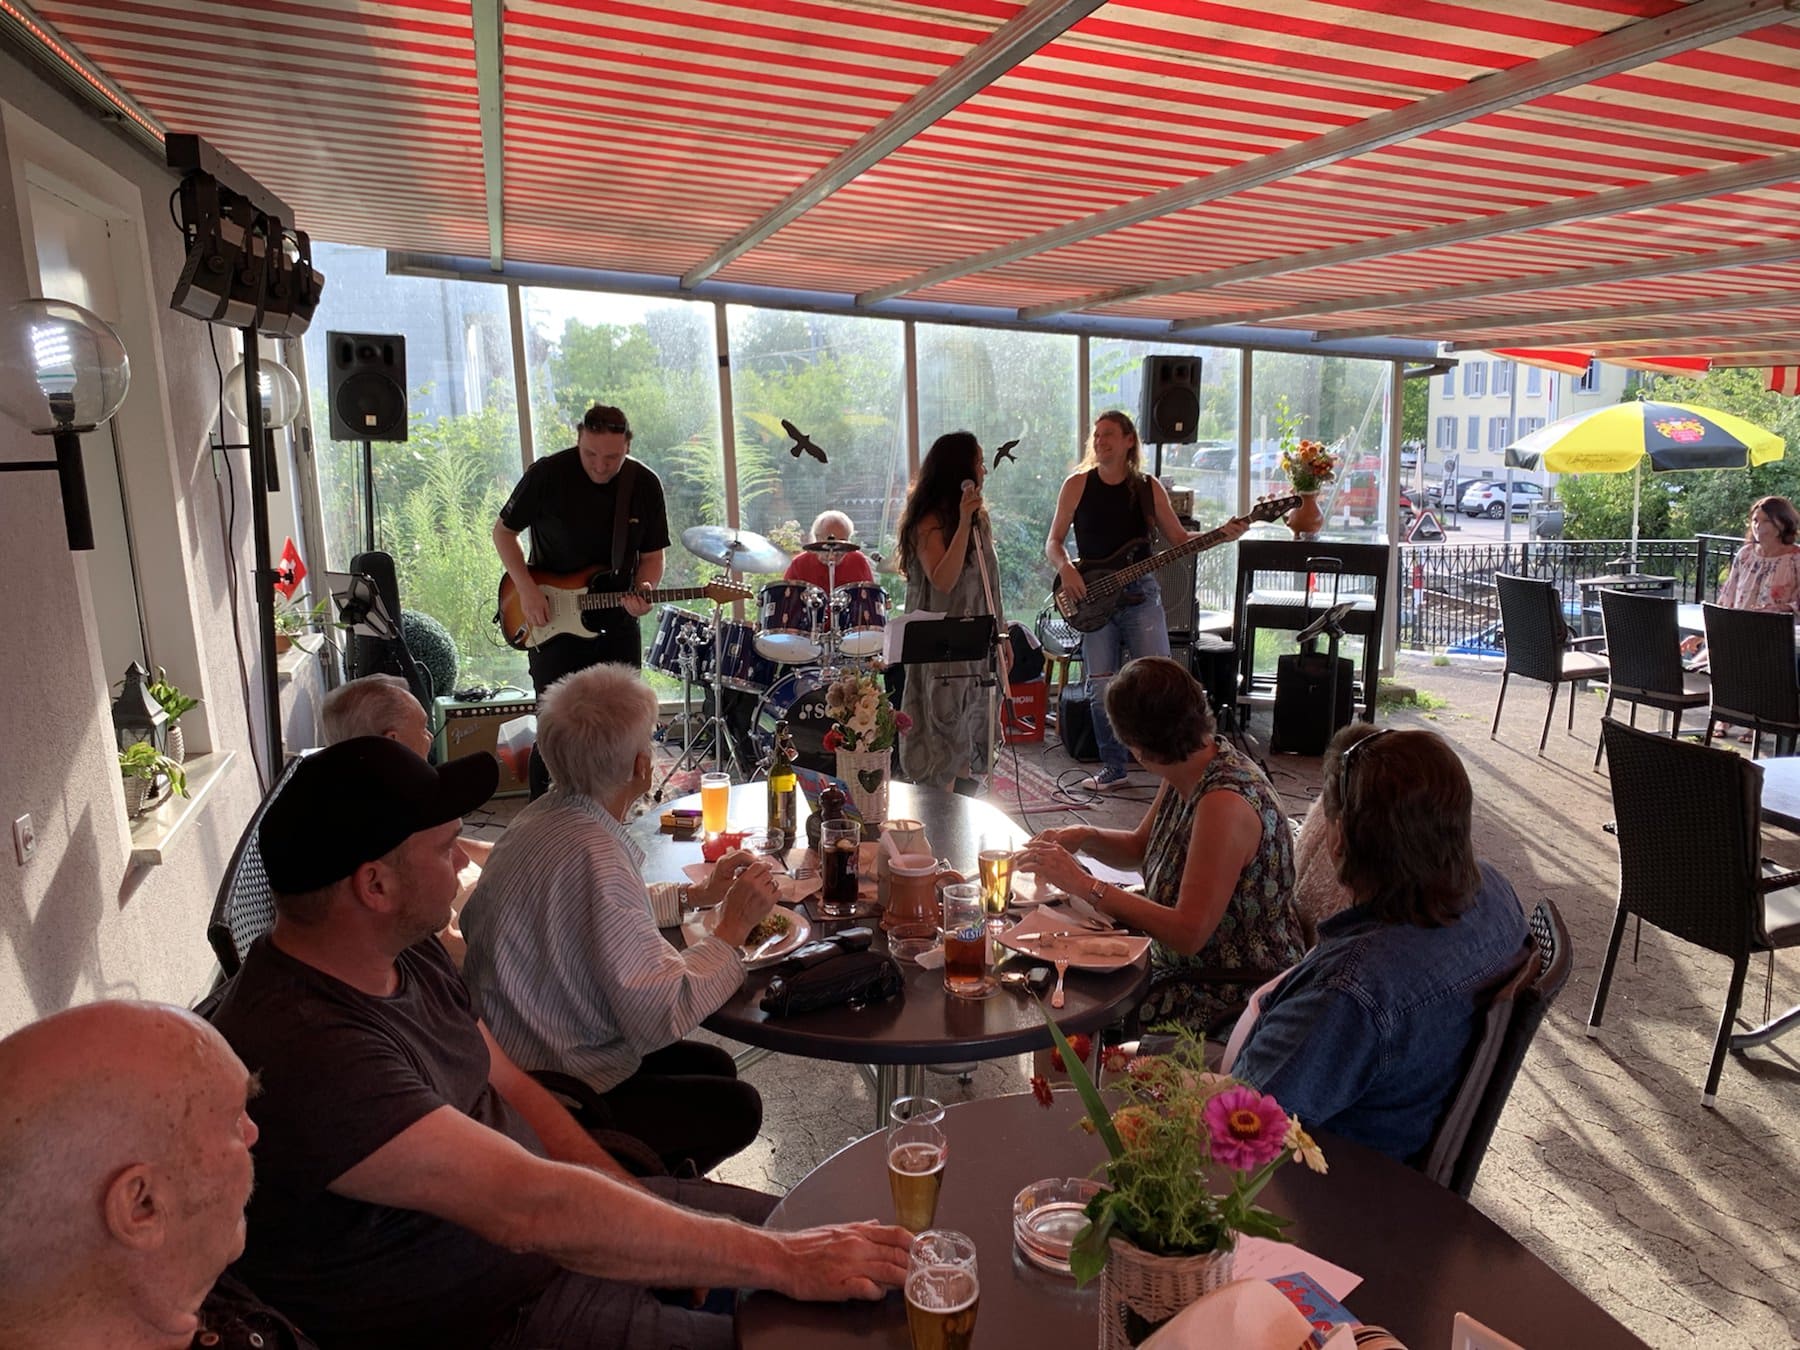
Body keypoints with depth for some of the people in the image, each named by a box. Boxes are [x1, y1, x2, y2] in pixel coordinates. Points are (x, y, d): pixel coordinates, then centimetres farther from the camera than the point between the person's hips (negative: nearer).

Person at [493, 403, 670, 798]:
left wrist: (643, 590, -17)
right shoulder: (548, 474, -12)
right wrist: (527, 589, -13)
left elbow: (652, 555, 5)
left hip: (617, 622, 3)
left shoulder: (645, 484, -4)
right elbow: (503, 532, 0)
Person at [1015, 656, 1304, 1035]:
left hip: (1234, 1000, -8)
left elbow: (1188, 933, -28)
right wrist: (1086, 837, -5)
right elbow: (1140, 846, 16)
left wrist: (1085, 885, -26)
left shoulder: (1225, 803, -27)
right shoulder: (1187, 772, 0)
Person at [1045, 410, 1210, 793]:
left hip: (1141, 595, 0)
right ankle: (1114, 768, 15)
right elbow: (1053, 541, 6)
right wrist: (1065, 568, -14)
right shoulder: (1077, 484, 4)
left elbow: (1180, 539, 10)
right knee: (1101, 689, 1)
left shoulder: (1149, 488, 6)